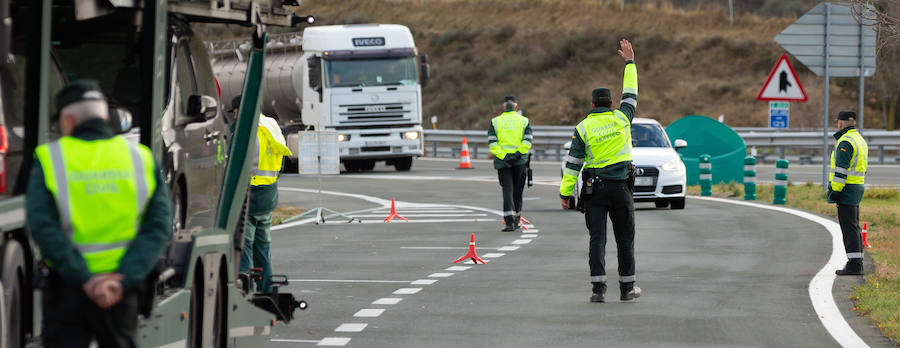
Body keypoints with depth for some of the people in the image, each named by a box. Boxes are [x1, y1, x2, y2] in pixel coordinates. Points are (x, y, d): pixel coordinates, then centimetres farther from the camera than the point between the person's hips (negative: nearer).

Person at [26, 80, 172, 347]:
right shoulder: (140, 159, 1)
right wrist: (123, 280, -14)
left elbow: (42, 227, -14)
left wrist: (85, 281, -16)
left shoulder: (50, 160, -4)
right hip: (121, 291, 2)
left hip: (66, 286, -2)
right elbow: (158, 227, -7)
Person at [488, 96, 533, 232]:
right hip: (520, 161, 1)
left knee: (507, 190, -4)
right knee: (518, 191, 14)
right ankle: (516, 220, 21)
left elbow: (492, 143, -6)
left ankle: (510, 221, -19)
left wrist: (503, 156, -12)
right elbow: (527, 141, -8)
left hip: (502, 161, -1)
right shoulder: (524, 121, 6)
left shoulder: (495, 122, 5)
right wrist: (518, 153, -13)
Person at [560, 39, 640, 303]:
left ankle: (599, 288, -10)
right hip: (621, 187, 1)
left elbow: (572, 163, -6)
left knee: (597, 239, -1)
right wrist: (629, 62, 27)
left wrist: (565, 193, -2)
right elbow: (631, 93, 16)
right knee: (625, 238, 10)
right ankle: (627, 288, 13)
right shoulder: (621, 119, 0)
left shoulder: (583, 128, -4)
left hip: (594, 190, -1)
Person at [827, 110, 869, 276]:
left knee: (849, 227, -10)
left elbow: (841, 169, -21)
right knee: (853, 227, 13)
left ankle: (854, 264, -12)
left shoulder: (845, 142, -16)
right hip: (858, 187, 10)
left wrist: (835, 190, -19)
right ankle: (857, 264, 15)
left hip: (846, 188, -10)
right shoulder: (860, 140, 16)